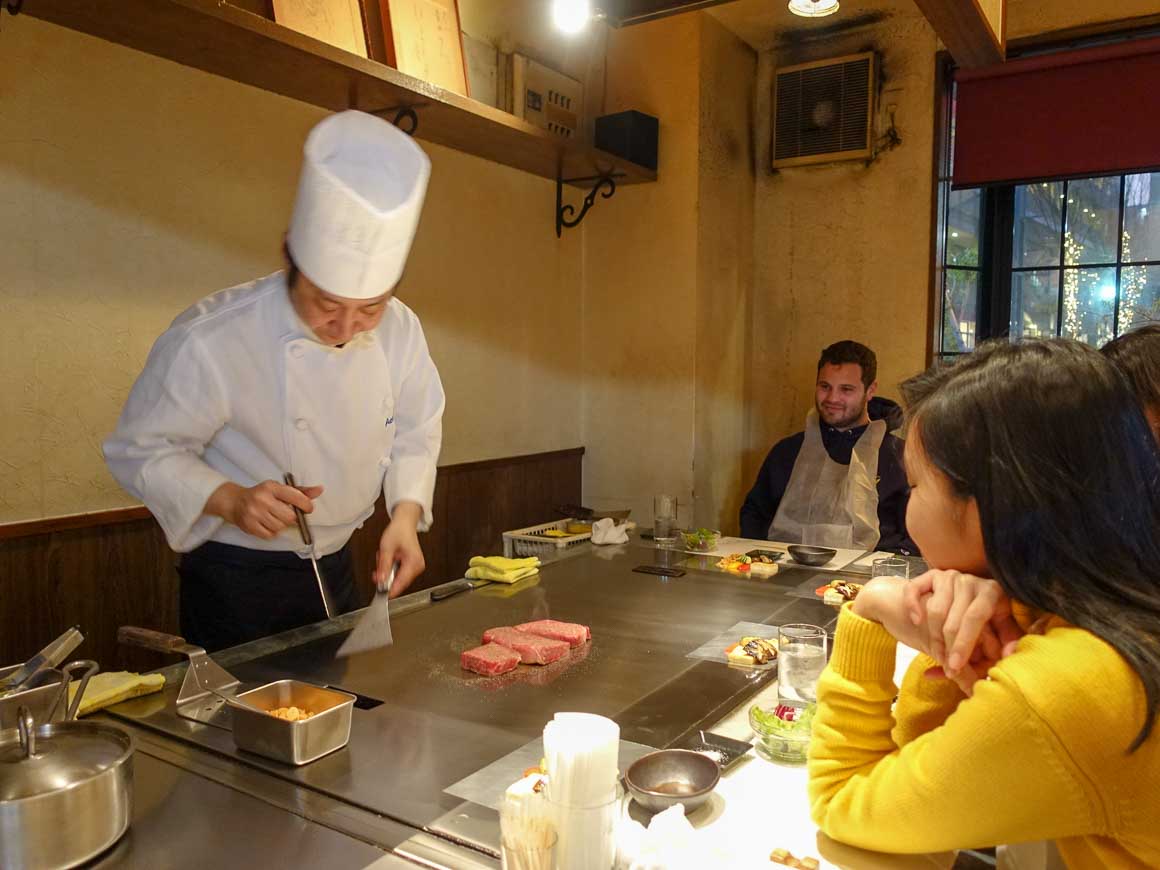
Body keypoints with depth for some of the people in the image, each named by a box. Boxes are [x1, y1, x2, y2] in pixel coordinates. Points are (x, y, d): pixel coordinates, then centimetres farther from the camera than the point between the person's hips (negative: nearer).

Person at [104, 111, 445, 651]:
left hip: (335, 568, 5)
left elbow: (415, 433, 2)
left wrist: (406, 513, -14)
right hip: (236, 581, -4)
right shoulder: (208, 342, -25)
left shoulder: (400, 330, -11)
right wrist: (229, 500, -31)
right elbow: (140, 451, -15)